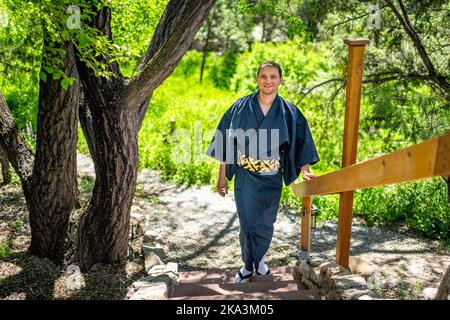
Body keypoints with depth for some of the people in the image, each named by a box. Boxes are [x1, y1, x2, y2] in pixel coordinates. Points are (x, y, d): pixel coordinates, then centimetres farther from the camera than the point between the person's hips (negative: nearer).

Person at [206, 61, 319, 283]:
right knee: (247, 223, 9)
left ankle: (259, 259, 42)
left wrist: (305, 170, -13)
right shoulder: (241, 107, -7)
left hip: (271, 181, 1)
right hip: (245, 179, -1)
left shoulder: (289, 113, -5)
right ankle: (248, 265, 33)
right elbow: (226, 144, -2)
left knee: (265, 224, 13)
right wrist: (222, 177, -1)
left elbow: (299, 144, 2)